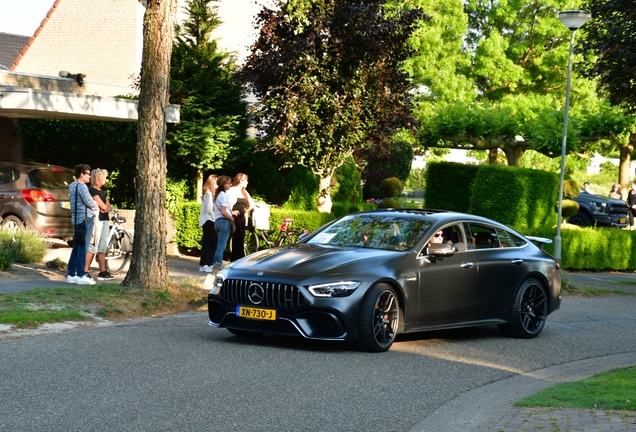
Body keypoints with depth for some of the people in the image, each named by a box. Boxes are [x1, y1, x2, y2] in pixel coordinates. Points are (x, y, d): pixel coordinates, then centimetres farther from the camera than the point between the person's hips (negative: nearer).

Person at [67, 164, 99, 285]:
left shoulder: (72, 186, 16)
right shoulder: (81, 186, -14)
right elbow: (89, 202, -15)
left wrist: (93, 206, 7)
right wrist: (96, 208, 6)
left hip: (76, 218, 10)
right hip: (83, 218, -10)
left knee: (76, 247, 13)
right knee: (82, 248, -8)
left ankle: (71, 274, 15)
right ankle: (81, 276, -8)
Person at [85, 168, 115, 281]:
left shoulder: (101, 191, 20)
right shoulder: (92, 190, -9)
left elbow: (109, 207, 14)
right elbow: (103, 206, -15)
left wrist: (106, 208, -8)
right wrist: (105, 207, 7)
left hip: (104, 220, 9)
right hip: (96, 220, -9)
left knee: (102, 247, 9)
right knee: (92, 247, -11)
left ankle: (103, 272, 12)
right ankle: (85, 271, -10)